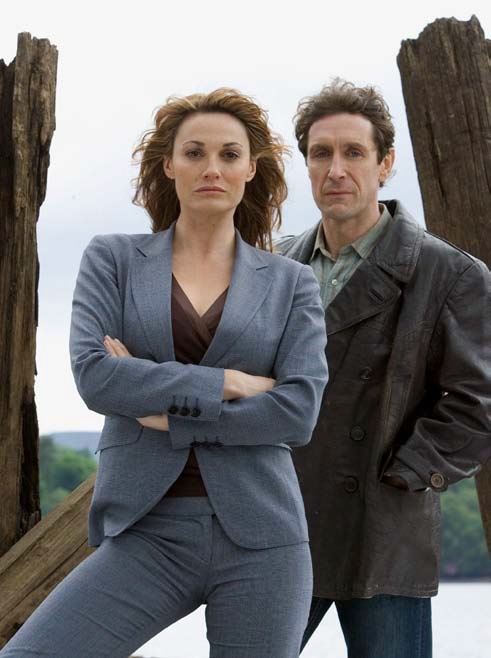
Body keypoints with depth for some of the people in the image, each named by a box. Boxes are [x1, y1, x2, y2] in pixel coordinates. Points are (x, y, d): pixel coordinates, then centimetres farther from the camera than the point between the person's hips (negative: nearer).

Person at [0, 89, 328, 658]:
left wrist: (163, 412, -7)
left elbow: (299, 411, -4)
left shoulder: (292, 283, 9)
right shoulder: (113, 259, 8)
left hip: (260, 540, 1)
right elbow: (93, 375, -7)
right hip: (146, 535, 0)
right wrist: (228, 383, -9)